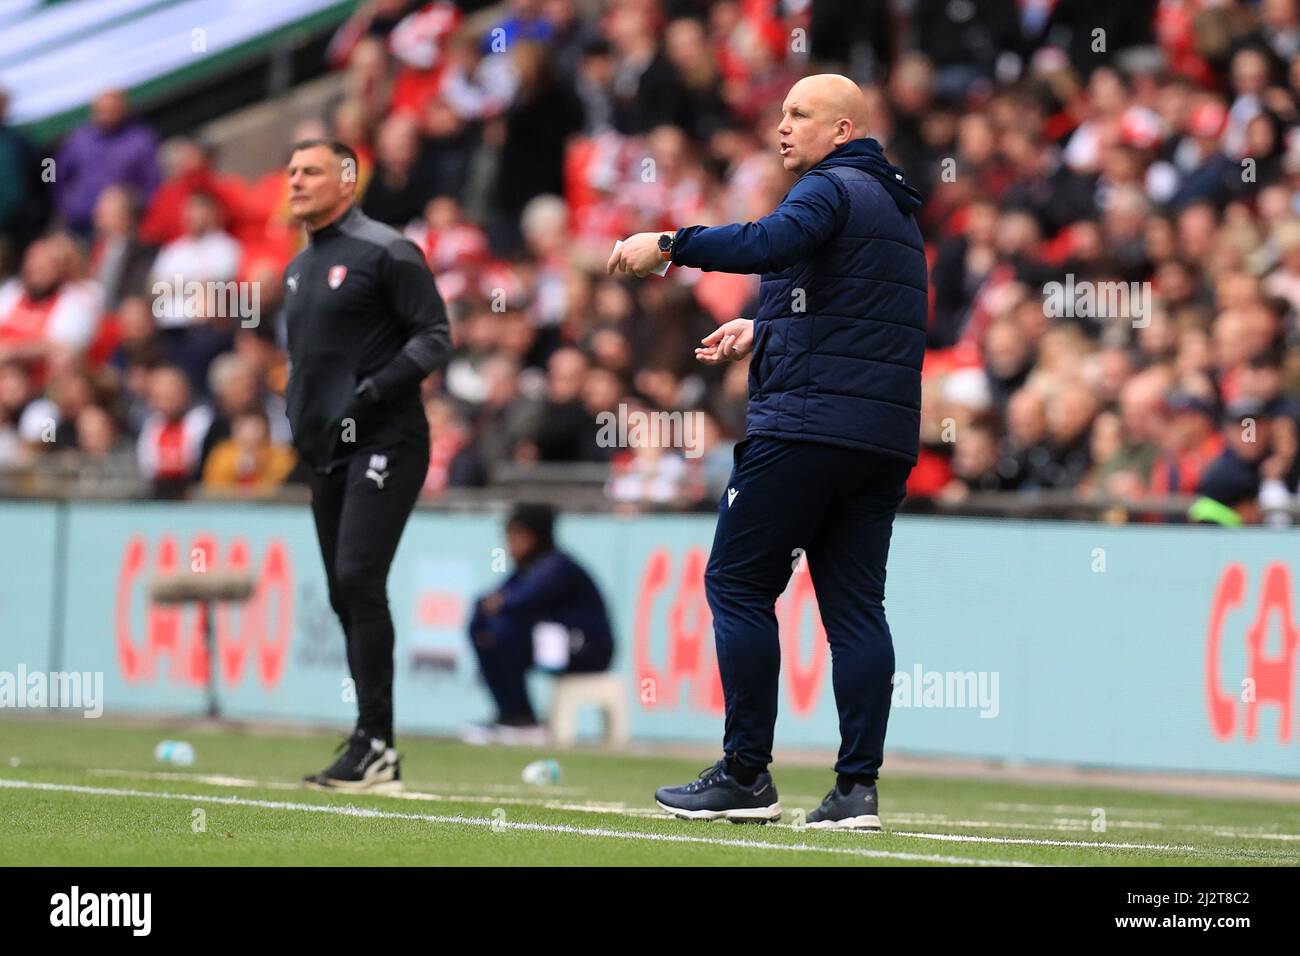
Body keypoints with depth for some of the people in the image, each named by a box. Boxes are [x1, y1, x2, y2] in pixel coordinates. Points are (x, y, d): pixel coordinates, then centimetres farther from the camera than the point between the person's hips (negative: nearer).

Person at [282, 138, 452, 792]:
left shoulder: (384, 251, -7)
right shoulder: (297, 269, 18)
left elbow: (435, 337, -11)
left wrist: (374, 390, -21)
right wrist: (297, 416, 13)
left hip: (383, 444, -8)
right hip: (325, 450, 8)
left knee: (359, 580, -19)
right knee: (345, 592, 7)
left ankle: (375, 744, -19)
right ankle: (373, 753, 12)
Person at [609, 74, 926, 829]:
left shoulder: (832, 188, -6)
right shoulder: (896, 206, 23)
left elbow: (772, 242, -27)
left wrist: (668, 245, -23)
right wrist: (761, 331, 29)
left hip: (806, 425, -9)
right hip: (886, 438, 9)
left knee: (738, 583, -2)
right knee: (856, 603, 5)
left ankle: (747, 775, -4)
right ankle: (858, 787, -2)